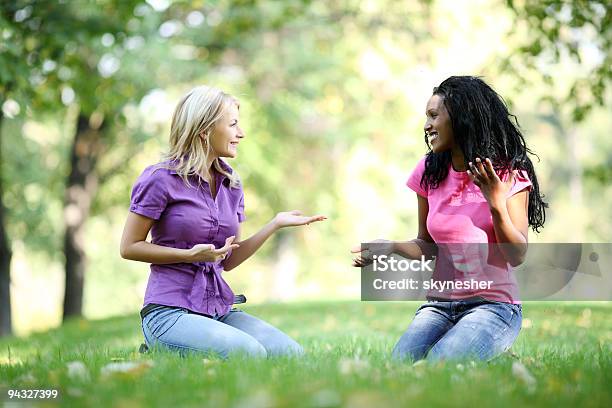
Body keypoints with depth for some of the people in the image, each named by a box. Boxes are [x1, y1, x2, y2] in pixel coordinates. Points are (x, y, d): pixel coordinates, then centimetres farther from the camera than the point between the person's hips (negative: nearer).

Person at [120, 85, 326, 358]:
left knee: (291, 354, -13)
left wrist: (276, 224, 4)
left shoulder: (231, 184, 13)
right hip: (170, 311, -7)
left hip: (221, 309, 7)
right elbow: (129, 247, -4)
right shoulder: (160, 178, -6)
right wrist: (190, 255, -16)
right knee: (250, 353, -29)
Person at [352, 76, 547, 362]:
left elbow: (517, 256, -9)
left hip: (492, 305, -4)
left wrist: (497, 205, -25)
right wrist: (391, 247, -6)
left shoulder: (509, 174, -5)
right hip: (439, 304, 4)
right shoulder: (429, 173, 6)